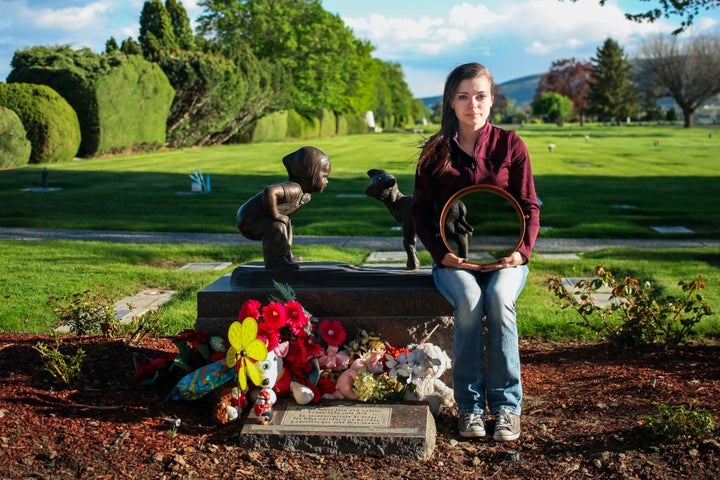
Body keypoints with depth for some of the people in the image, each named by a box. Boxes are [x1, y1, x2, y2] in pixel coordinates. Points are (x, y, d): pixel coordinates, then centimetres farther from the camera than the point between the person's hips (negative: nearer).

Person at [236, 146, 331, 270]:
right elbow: (269, 191, -44)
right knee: (276, 225, -30)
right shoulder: (294, 189, -28)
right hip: (247, 219, -11)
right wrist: (275, 215, -31)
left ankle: (285, 255, 40)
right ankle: (273, 261, -18)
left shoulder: (305, 195, 6)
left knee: (285, 222, 27)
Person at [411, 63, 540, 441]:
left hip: (504, 256, 0)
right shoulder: (435, 152, 4)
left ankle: (506, 406, -19)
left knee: (499, 299, -32)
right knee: (469, 302, -32)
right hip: (454, 259, 0)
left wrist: (522, 251, -13)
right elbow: (420, 211, 5)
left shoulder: (510, 145, 3)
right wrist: (442, 253, -12)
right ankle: (469, 407, -18)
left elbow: (529, 206, 4)